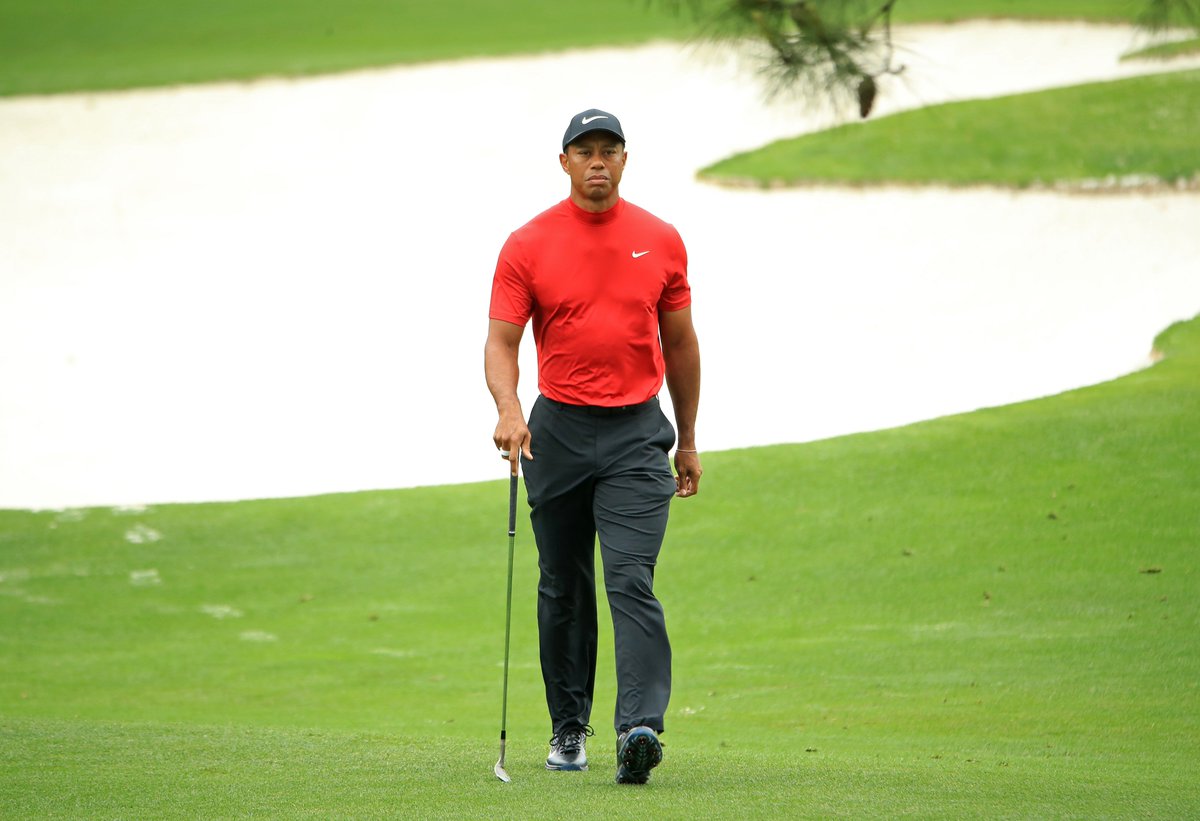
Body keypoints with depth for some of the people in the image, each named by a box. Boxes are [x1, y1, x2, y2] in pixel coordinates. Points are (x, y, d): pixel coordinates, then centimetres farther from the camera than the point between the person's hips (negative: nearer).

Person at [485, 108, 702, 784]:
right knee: (564, 587, 9)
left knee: (632, 581, -14)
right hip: (558, 430, 1)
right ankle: (570, 727, 23)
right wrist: (509, 410, -25)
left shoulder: (661, 241, 4)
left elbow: (680, 343, 13)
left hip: (637, 432, -1)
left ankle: (641, 728, -26)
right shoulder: (528, 246, -1)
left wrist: (689, 441, 16)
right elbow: (502, 341, -5)